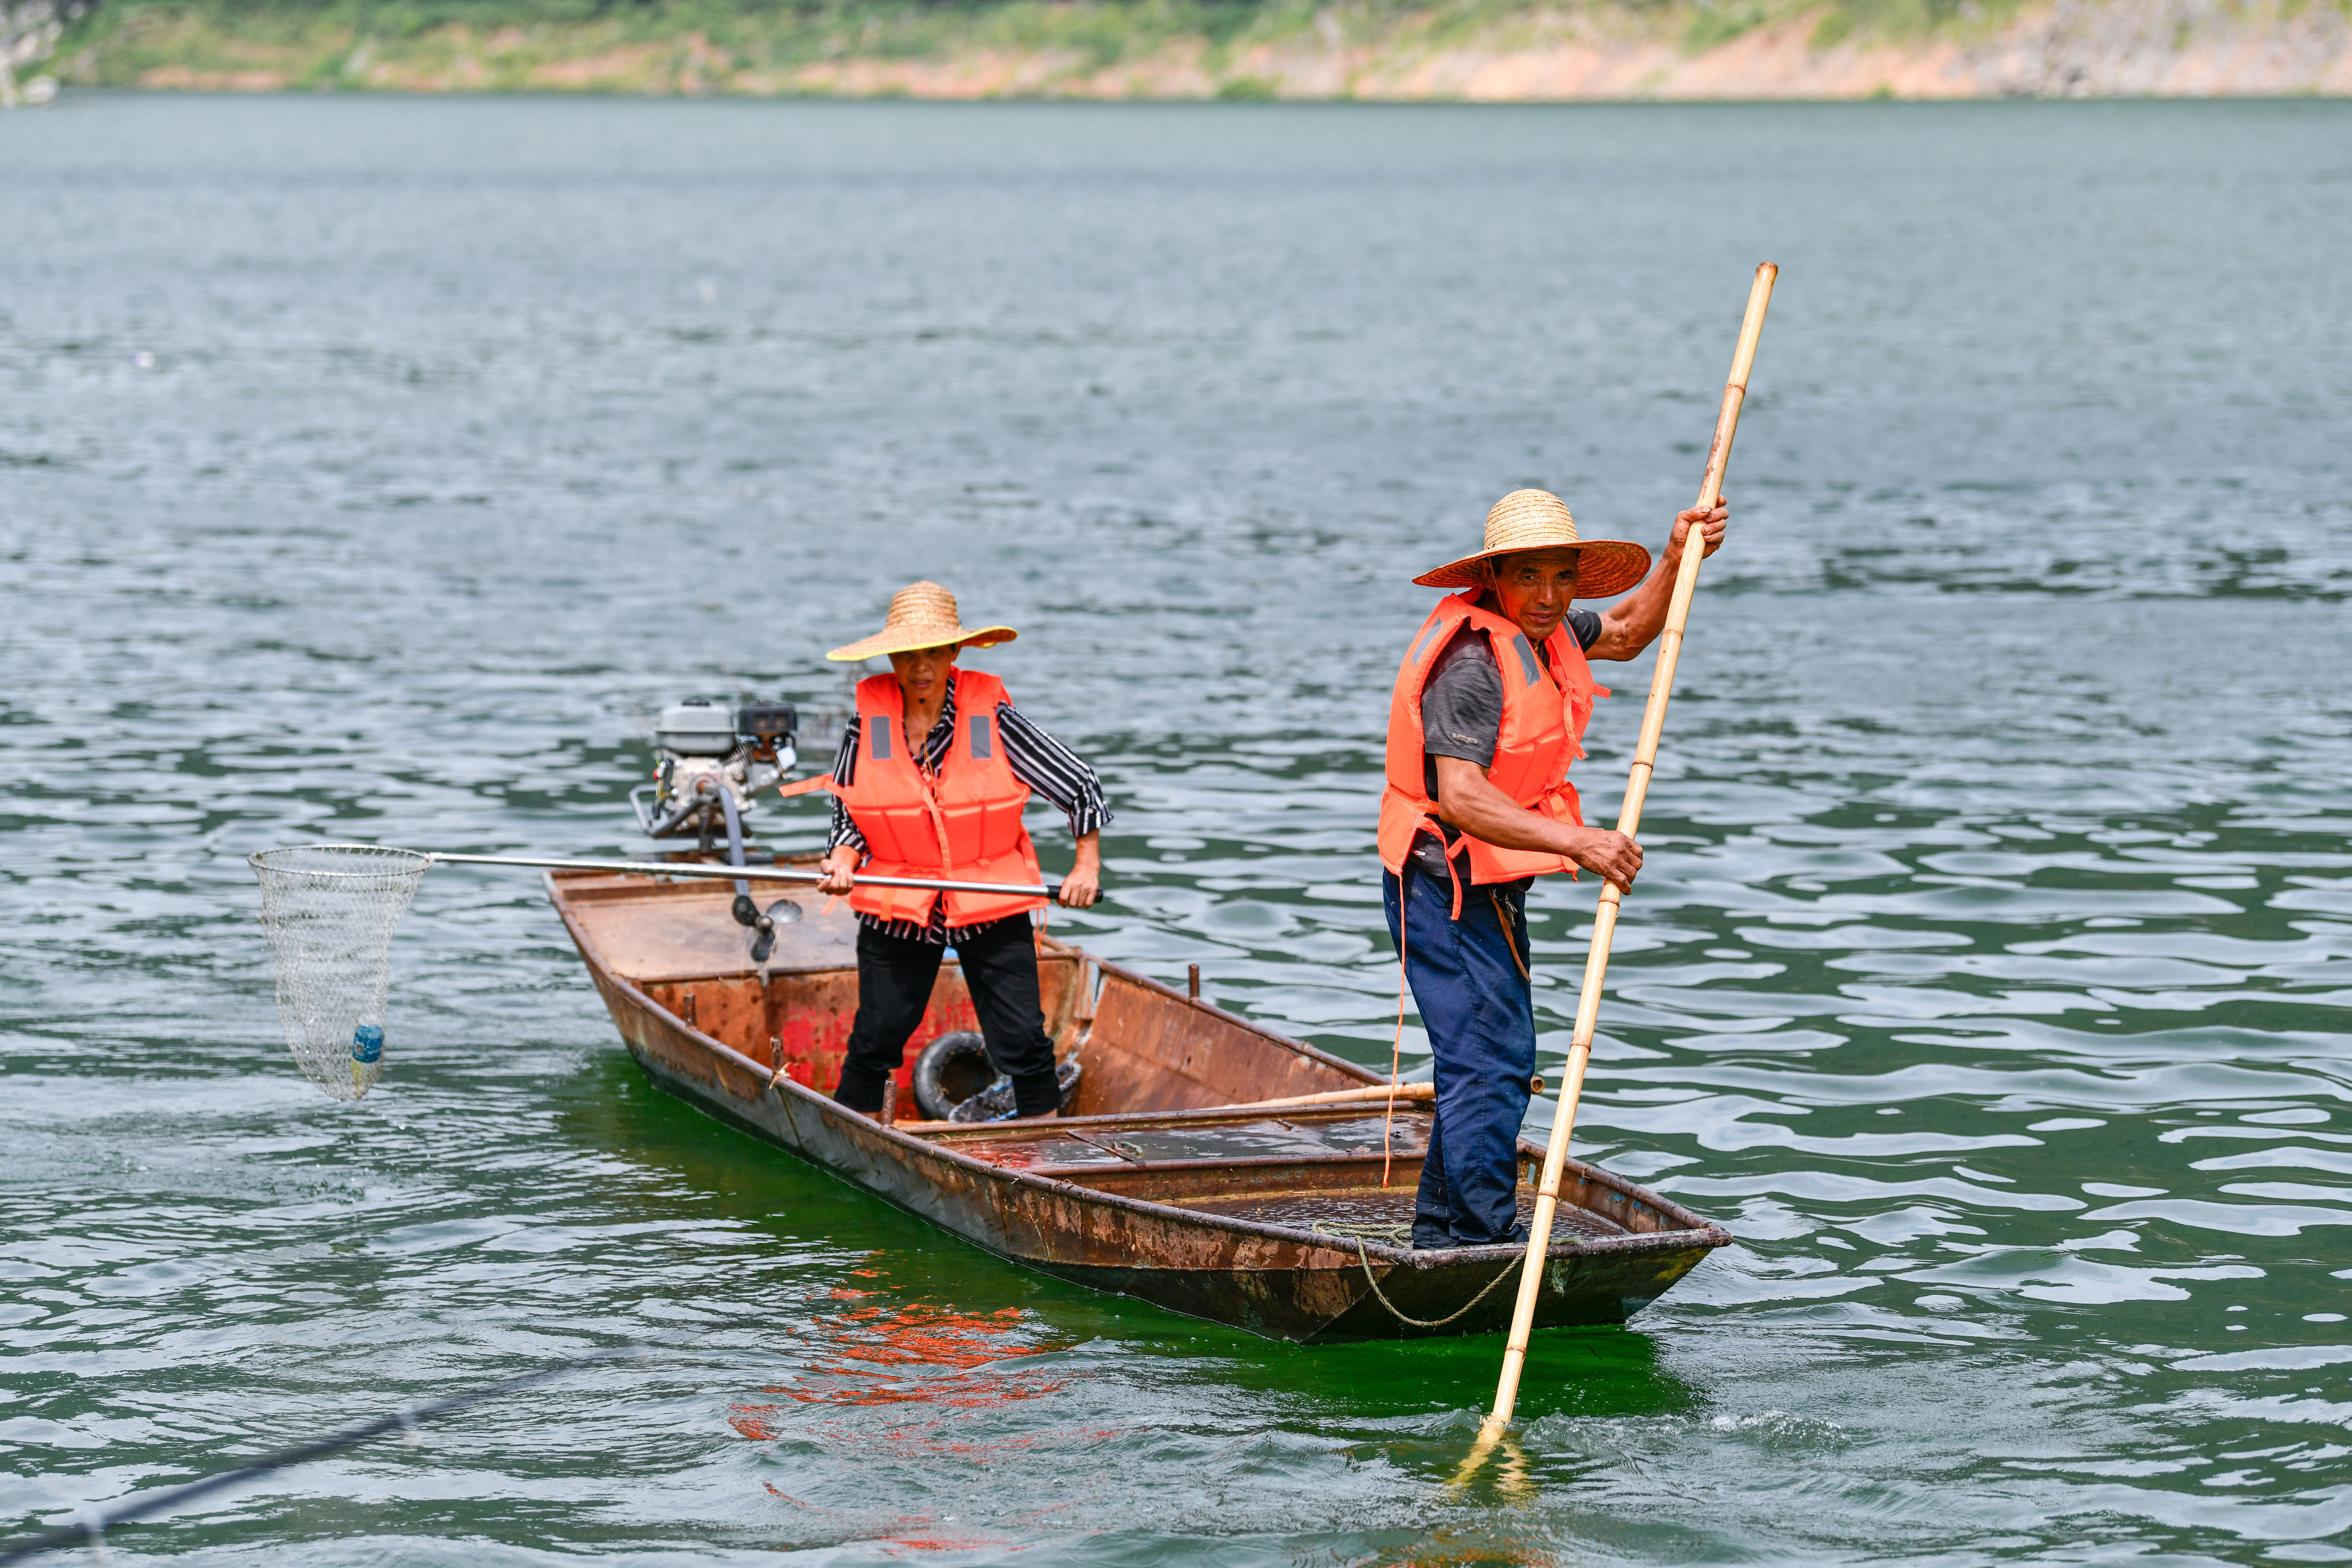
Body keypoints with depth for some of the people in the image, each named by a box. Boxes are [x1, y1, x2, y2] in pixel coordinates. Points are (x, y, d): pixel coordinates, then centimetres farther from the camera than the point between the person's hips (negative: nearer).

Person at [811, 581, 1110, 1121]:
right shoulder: (866, 724, -4)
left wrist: (1088, 865, -5)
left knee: (1023, 1044, -4)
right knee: (875, 1040, 2)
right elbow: (848, 815, 8)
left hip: (993, 912, -1)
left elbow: (1080, 786, 1)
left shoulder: (993, 718, -8)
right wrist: (843, 859, -11)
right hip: (897, 913, 1)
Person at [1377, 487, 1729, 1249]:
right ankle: (1484, 1240, -13)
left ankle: (1441, 1231, 28)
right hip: (1449, 890, -11)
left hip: (1486, 884, 11)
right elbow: (1459, 796, -35)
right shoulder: (1473, 661, -26)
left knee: (1489, 1058, 18)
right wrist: (1576, 842, -42)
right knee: (1492, 1061, -14)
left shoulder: (1540, 628, 5)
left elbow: (1623, 633, 25)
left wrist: (1678, 560, 8)